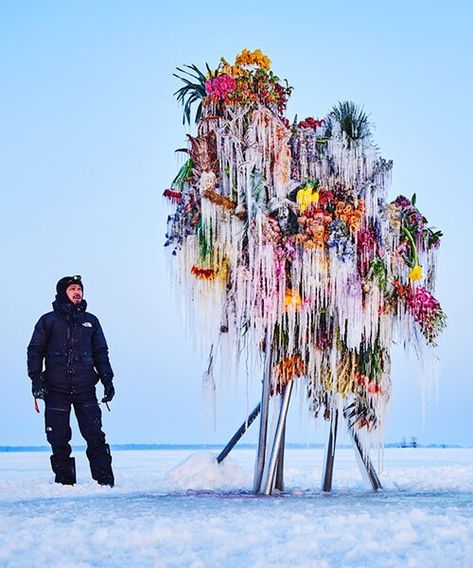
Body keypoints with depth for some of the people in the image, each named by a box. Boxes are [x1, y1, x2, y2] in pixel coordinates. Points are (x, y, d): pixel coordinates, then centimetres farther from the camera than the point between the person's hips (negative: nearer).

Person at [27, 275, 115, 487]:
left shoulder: (90, 321, 14)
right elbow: (35, 351, 7)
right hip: (56, 390, -1)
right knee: (59, 438, 1)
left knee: (95, 435, -7)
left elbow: (101, 353, 18)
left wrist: (107, 380, 9)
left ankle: (105, 480, -5)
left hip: (85, 389, 1)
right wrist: (36, 379, -5)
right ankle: (64, 480, 10)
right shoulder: (48, 321, 7)